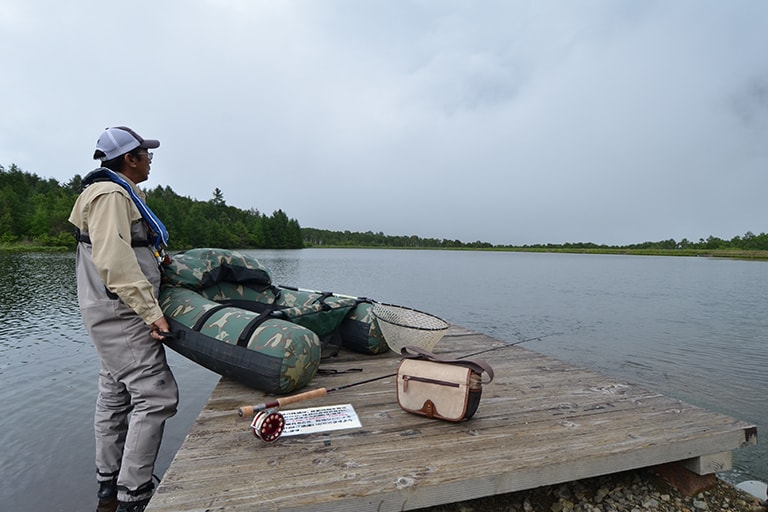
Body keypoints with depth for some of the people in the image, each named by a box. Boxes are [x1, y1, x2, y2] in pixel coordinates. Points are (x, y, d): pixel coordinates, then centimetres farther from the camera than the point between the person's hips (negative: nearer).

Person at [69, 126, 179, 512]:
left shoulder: (121, 194, 18)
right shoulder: (111, 195, -15)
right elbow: (113, 261, -25)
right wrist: (150, 311, -26)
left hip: (115, 313, 11)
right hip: (120, 313, -11)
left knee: (116, 394, 17)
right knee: (156, 396, -9)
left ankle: (109, 481, 31)